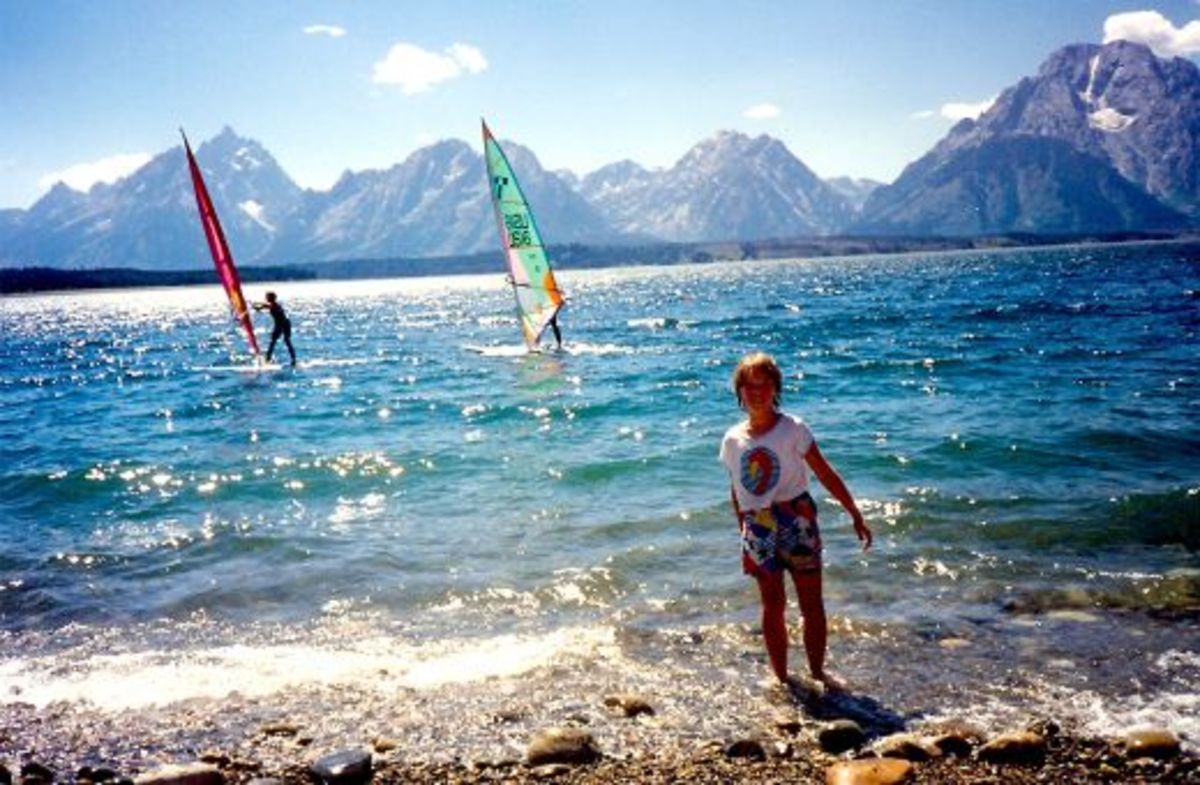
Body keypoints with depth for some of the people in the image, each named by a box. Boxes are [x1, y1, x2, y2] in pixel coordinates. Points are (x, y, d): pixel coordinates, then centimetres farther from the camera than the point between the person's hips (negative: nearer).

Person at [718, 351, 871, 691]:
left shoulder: (793, 428, -6)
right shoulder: (732, 440, 3)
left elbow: (825, 474, -5)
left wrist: (855, 514, -5)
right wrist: (743, 534, 17)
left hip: (796, 522, -2)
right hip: (758, 530, 2)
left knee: (812, 603, 4)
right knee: (773, 607, 7)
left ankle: (818, 670, 21)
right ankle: (781, 678, 19)